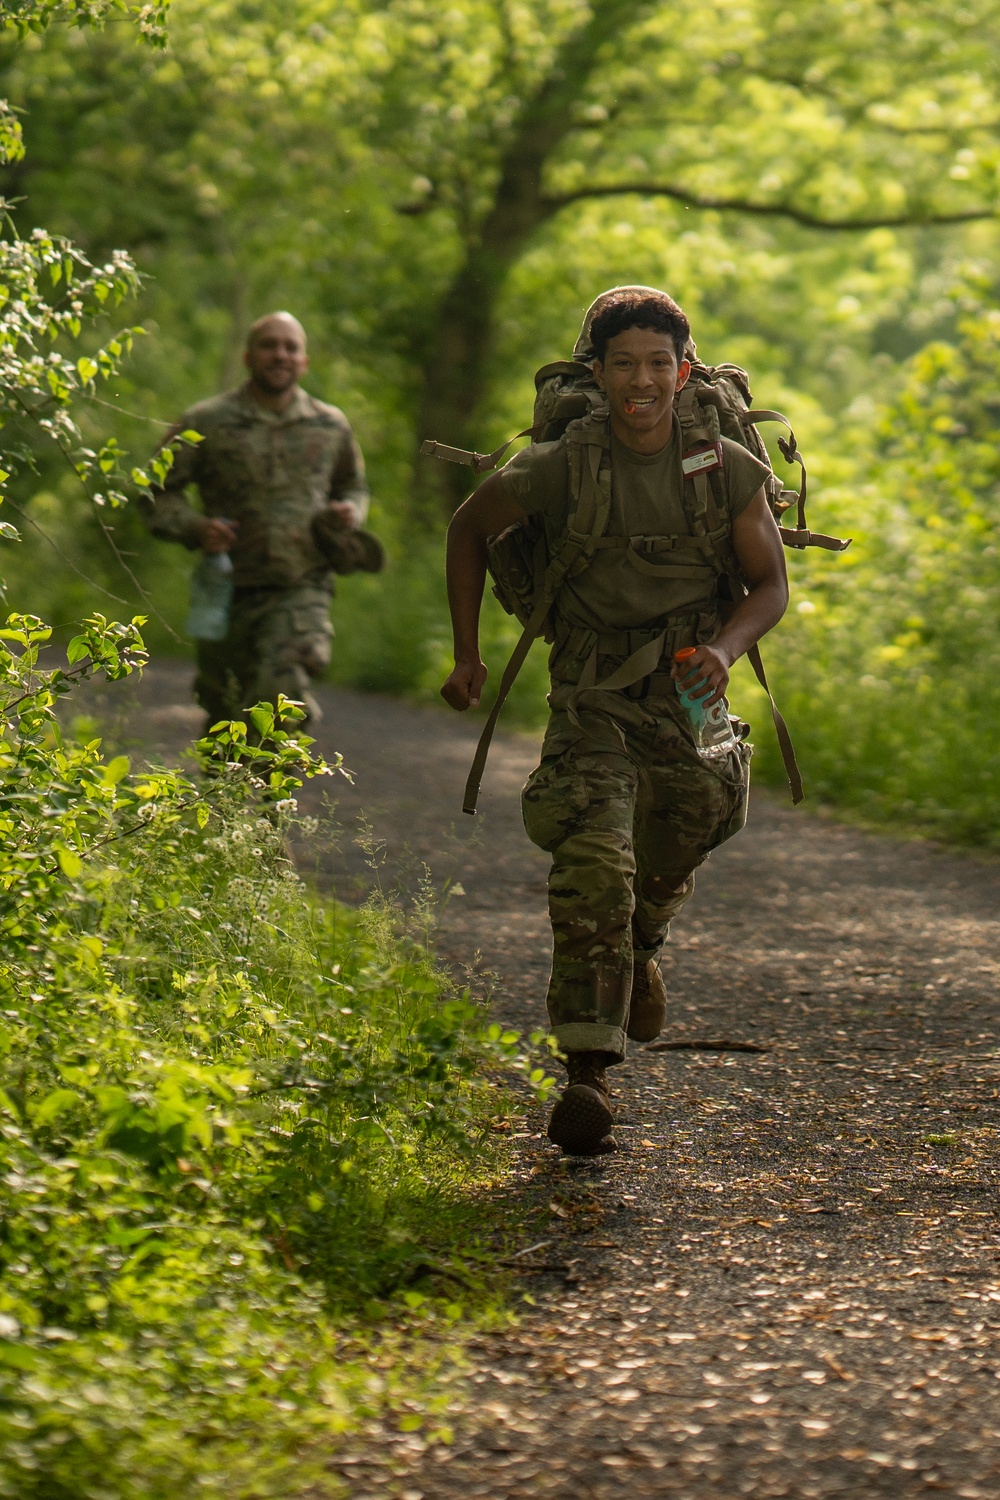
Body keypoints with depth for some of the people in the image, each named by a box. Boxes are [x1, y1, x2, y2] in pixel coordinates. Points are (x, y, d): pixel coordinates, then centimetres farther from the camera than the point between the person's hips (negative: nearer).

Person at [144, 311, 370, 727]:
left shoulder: (331, 426, 9)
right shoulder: (206, 423, 1)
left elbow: (353, 487, 25)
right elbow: (158, 492, 5)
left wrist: (349, 513, 1)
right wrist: (194, 528, -15)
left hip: (302, 588, 0)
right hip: (229, 588, 0)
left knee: (282, 685, -25)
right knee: (225, 712, 9)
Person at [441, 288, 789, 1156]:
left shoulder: (729, 471, -6)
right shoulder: (559, 469, -10)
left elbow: (771, 585, 1)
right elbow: (469, 530, 8)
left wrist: (725, 647, -19)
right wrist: (467, 653, 7)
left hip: (688, 686, 2)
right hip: (594, 686, -2)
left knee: (668, 867, 12)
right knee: (594, 860, -19)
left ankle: (642, 945, 51)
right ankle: (589, 1072, -20)